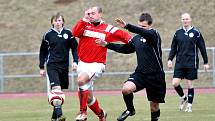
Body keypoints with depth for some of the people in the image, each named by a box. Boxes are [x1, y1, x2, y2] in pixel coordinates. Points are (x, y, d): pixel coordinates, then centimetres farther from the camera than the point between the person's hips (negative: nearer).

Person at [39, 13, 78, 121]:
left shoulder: (68, 33, 3)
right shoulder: (48, 35, 1)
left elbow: (75, 48, 9)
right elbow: (43, 51, 11)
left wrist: (75, 61, -4)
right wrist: (41, 67, 10)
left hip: (64, 66, 3)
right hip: (52, 65, -2)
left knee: (59, 91, 9)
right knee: (56, 89, -20)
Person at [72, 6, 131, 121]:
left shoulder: (108, 29, -1)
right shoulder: (85, 25, 5)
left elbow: (123, 35, 0)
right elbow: (75, 32, -12)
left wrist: (131, 41, -19)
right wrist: (84, 19, -12)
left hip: (97, 64, -4)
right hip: (83, 63, 4)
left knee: (81, 80, -32)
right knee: (88, 96, 10)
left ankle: (83, 112, -23)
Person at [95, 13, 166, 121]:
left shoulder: (154, 34, -11)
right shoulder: (136, 38, 9)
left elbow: (145, 33, -35)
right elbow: (126, 49, 24)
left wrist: (127, 26, -44)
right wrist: (107, 45, 18)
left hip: (155, 76, -4)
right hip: (140, 73, 4)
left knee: (154, 104, 4)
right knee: (126, 88, -23)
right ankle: (130, 110, 4)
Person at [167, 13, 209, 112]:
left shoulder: (196, 33, 0)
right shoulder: (178, 33, 8)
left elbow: (202, 48, 4)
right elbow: (173, 48, 13)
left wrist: (205, 62, 4)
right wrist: (170, 59, 1)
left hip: (192, 63, -3)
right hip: (179, 63, 3)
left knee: (190, 84, 0)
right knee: (175, 83, -7)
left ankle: (189, 105, 11)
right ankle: (183, 98, 20)